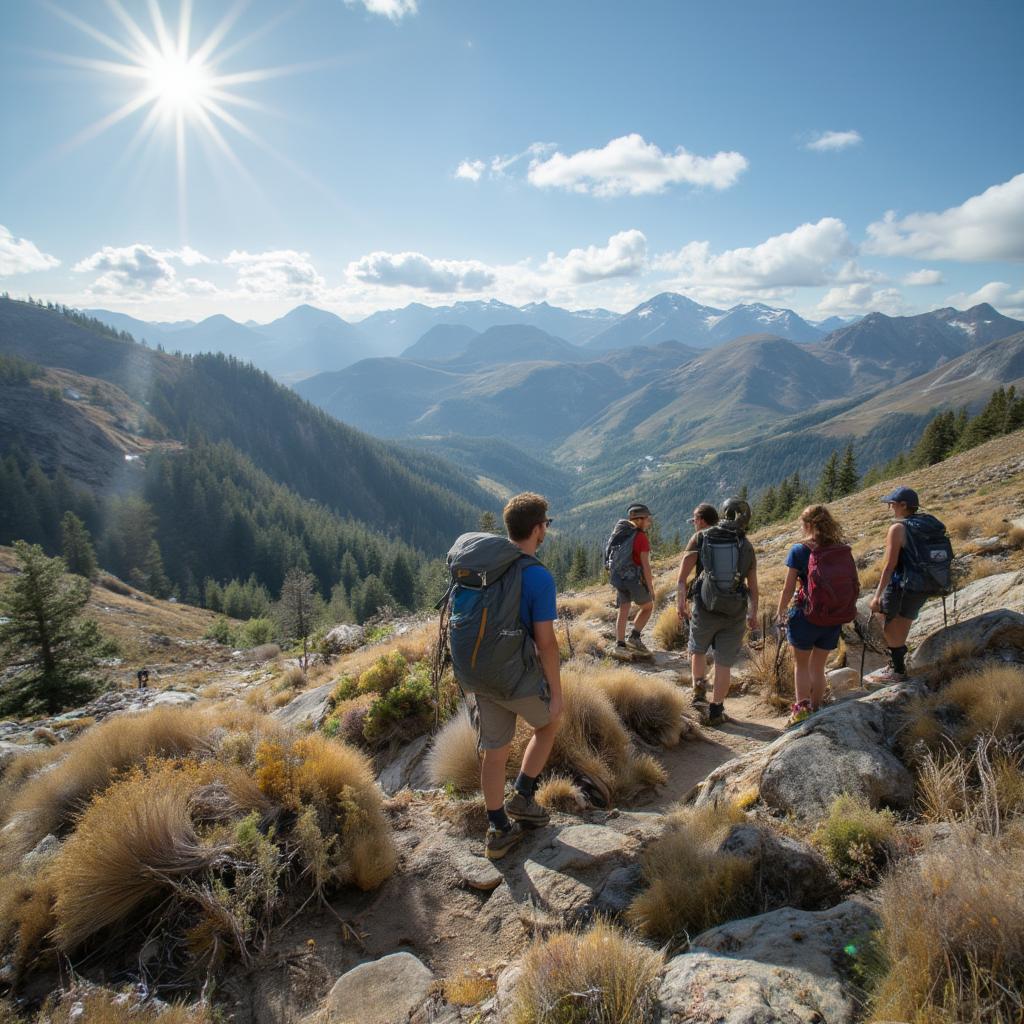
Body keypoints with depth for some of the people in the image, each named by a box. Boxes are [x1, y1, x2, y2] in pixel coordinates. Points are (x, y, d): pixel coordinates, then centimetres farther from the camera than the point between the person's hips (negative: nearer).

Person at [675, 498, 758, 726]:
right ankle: (716, 710, 16)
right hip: (735, 611, 2)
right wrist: (753, 613, 16)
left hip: (706, 607, -1)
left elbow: (682, 575, -10)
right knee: (724, 663, 10)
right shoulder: (745, 543, 9)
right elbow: (753, 584, 9)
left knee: (698, 649, 26)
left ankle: (699, 692, 24)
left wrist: (680, 601, -11)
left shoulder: (700, 538, 2)